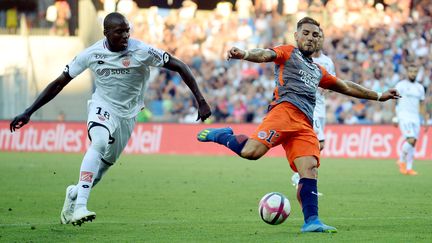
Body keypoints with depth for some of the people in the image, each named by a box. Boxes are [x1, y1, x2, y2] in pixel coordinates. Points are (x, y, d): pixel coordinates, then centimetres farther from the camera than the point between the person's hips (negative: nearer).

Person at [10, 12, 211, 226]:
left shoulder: (141, 51, -19)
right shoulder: (92, 54, -14)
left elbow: (179, 67, -14)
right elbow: (59, 83, -6)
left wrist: (200, 100, -20)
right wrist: (28, 112, -9)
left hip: (128, 114, 2)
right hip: (103, 107, -2)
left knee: (104, 164, 7)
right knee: (99, 142, -31)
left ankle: (75, 193, 38)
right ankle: (80, 206, -38)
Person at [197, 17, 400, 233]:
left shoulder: (318, 71, 36)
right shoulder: (288, 53, 17)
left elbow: (346, 87, 47)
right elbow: (266, 55, -5)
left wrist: (379, 96, 50)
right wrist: (245, 54, -28)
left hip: (305, 125, 6)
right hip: (285, 109, -6)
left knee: (310, 168, -12)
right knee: (251, 151, -27)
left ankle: (311, 221, -17)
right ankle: (222, 136, 1)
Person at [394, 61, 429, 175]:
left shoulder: (420, 87, 14)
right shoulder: (401, 85, -2)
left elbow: (422, 105, 19)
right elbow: (395, 101, -4)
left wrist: (426, 121, 15)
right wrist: (395, 117, -12)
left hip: (415, 118, 5)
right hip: (404, 117, -5)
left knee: (413, 143, 1)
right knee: (410, 140, -18)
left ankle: (409, 168, 6)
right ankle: (401, 161, 2)